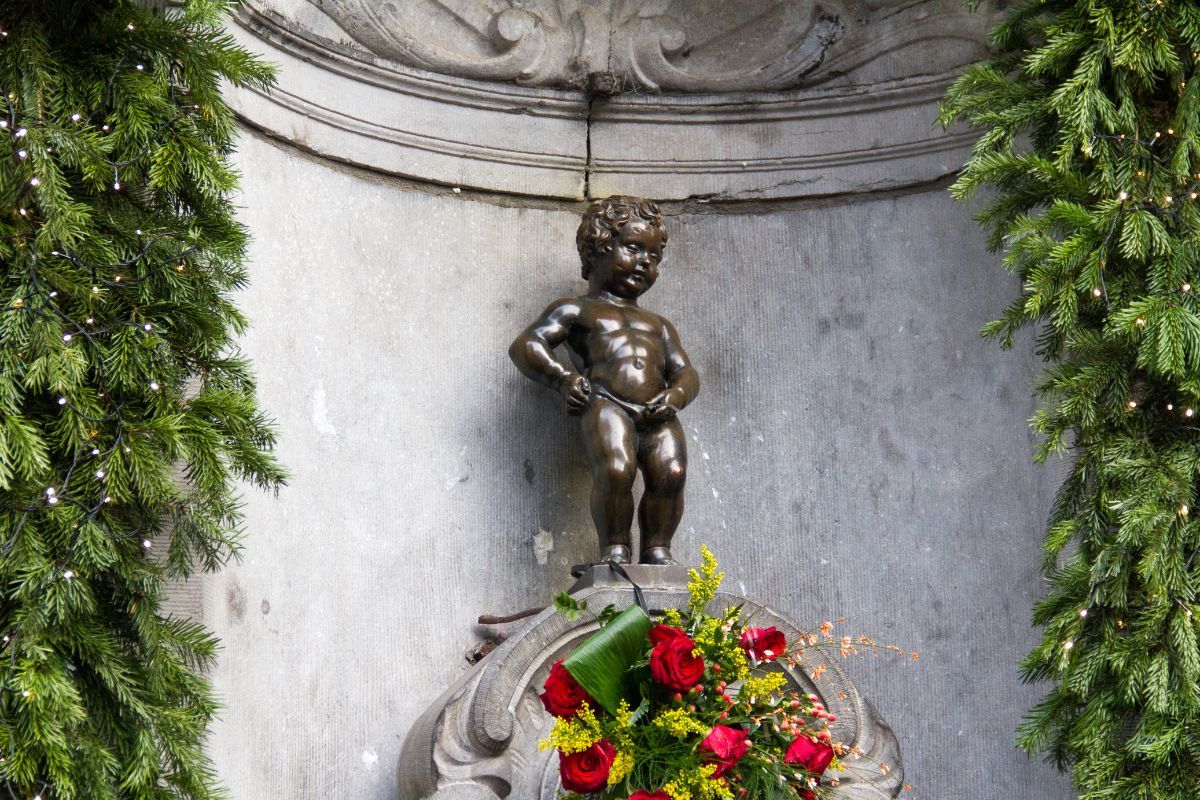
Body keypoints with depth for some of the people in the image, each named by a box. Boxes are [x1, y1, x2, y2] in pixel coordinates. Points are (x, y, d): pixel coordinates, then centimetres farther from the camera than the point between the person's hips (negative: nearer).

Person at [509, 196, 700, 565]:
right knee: (615, 470, -30)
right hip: (606, 403, -4)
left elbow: (686, 373, 26)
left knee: (671, 473, -22)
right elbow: (525, 345, 10)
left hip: (657, 414, 4)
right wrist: (563, 377, -8)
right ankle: (615, 548, -16)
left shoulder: (658, 325, 36)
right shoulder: (576, 310, 21)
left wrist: (675, 395, 1)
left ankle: (657, 548, -10)